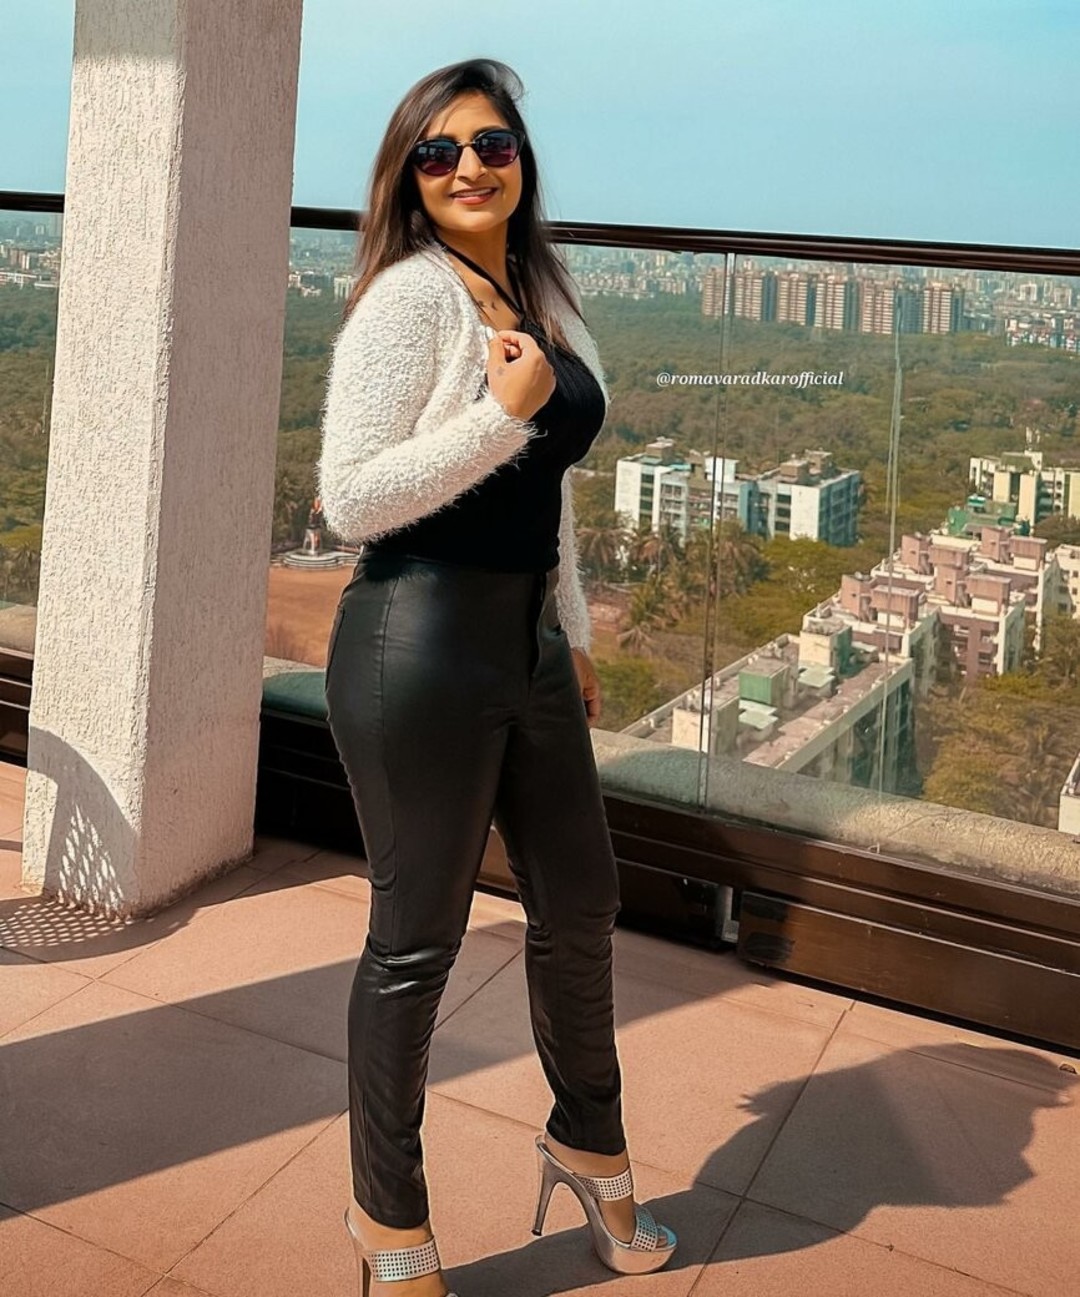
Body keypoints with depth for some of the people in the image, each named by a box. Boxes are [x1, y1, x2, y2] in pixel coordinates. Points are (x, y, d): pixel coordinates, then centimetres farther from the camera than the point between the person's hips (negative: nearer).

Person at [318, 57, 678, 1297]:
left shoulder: (545, 297, 12)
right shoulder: (410, 296, -11)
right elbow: (348, 498, -17)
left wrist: (574, 633, 21)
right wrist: (505, 411, -20)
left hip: (528, 638, 8)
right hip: (420, 644, -8)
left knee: (579, 904, 18)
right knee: (416, 938, 5)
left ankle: (588, 1148, 43)